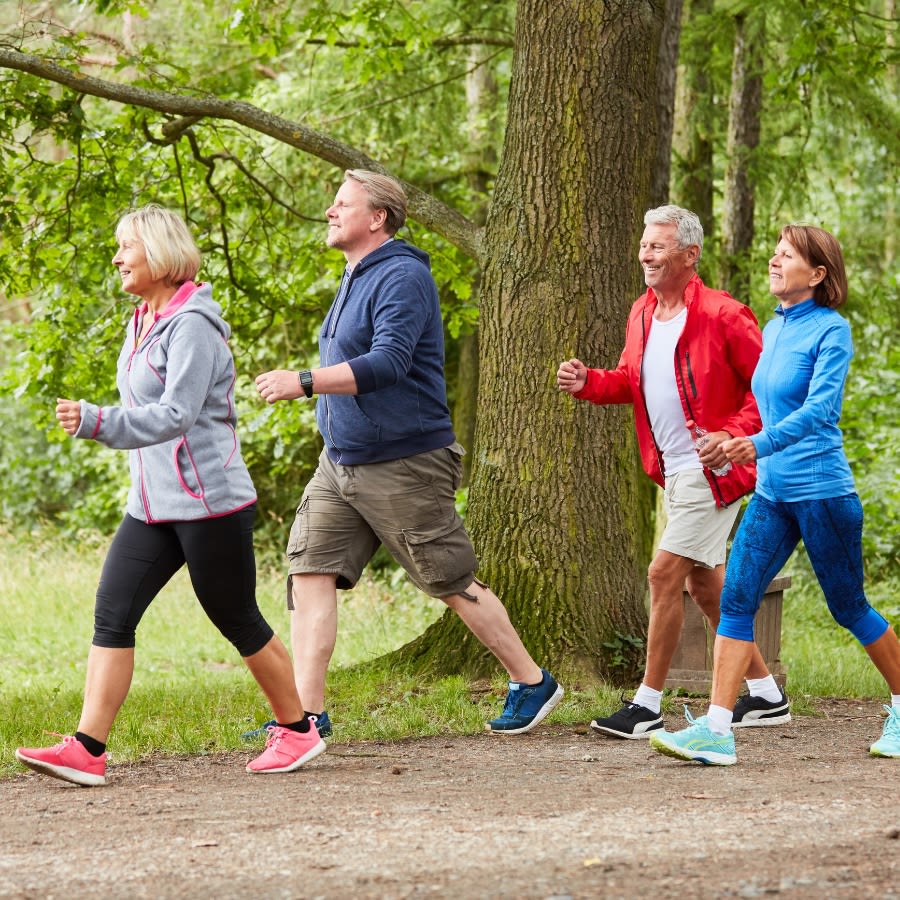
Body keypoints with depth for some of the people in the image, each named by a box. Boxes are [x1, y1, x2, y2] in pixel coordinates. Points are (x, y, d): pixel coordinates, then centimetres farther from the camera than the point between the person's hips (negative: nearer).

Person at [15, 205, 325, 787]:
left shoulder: (191, 325, -16)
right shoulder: (143, 323, 13)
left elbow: (174, 416, -26)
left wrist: (95, 422, -35)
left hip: (210, 502, -8)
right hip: (153, 504, 9)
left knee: (238, 621, 3)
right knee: (113, 613, -4)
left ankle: (298, 731, 21)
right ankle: (87, 750, -9)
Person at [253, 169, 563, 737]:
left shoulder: (402, 277, -16)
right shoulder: (357, 278, 15)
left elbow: (389, 363, -28)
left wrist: (304, 383, -32)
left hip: (403, 466, -9)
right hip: (341, 463, 9)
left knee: (454, 583, 1)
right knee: (311, 571, -4)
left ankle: (532, 684, 16)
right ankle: (307, 712, -5)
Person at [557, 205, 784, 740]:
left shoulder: (722, 316, -15)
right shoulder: (642, 314, 9)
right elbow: (630, 381, 20)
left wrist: (734, 434, -23)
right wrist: (588, 383, 0)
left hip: (711, 470, -9)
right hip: (674, 471, 9)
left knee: (665, 574, -11)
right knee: (704, 583, 14)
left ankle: (648, 706, -4)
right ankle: (766, 695, 24)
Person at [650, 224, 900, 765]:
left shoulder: (831, 330, -11)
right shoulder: (772, 331, 11)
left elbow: (820, 406, -23)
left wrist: (761, 445, -35)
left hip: (823, 491, -7)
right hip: (772, 493, 7)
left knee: (849, 608, 6)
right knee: (736, 599, -6)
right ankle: (716, 731, -11)